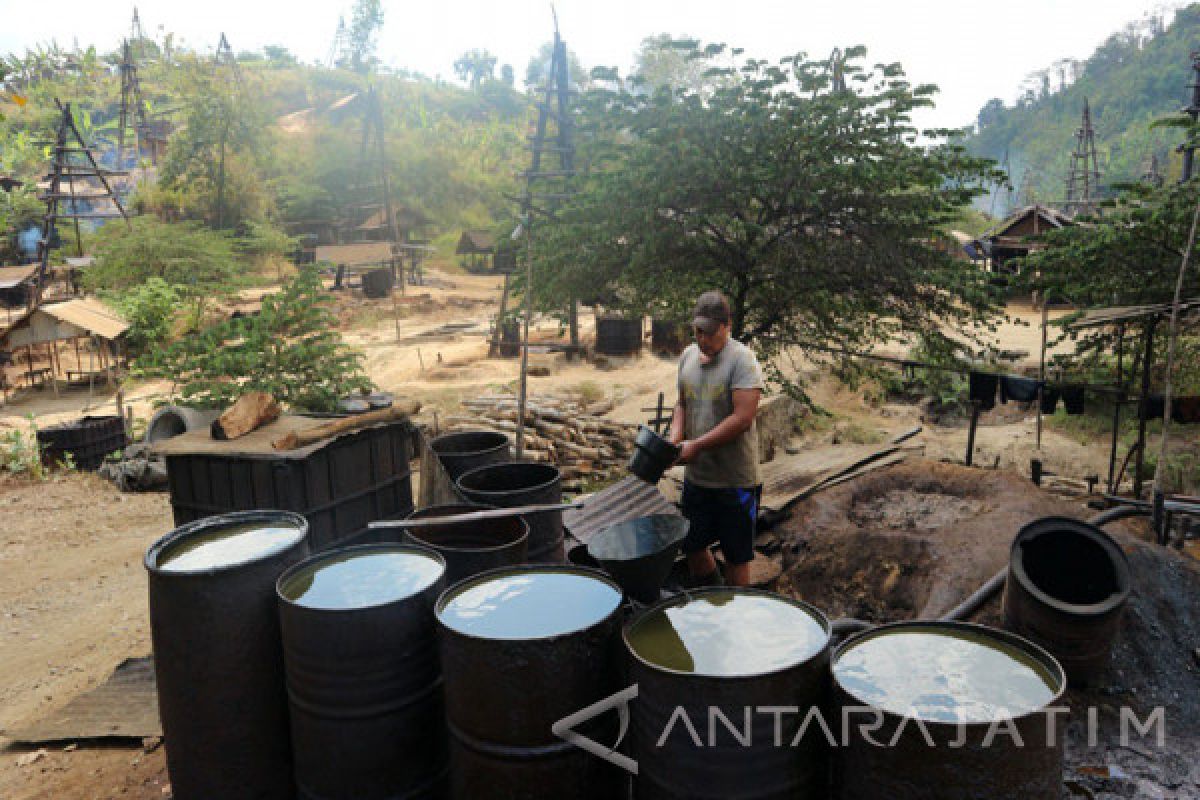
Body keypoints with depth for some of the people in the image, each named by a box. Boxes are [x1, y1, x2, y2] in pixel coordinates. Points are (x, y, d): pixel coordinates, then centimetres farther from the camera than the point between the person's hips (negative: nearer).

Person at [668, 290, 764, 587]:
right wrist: (675, 439, -1)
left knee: (736, 556, 8)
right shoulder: (688, 356, 7)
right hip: (695, 475, 7)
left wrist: (697, 446, -20)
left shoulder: (742, 359, -15)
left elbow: (742, 418, -22)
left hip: (734, 480, -7)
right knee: (692, 546, 19)